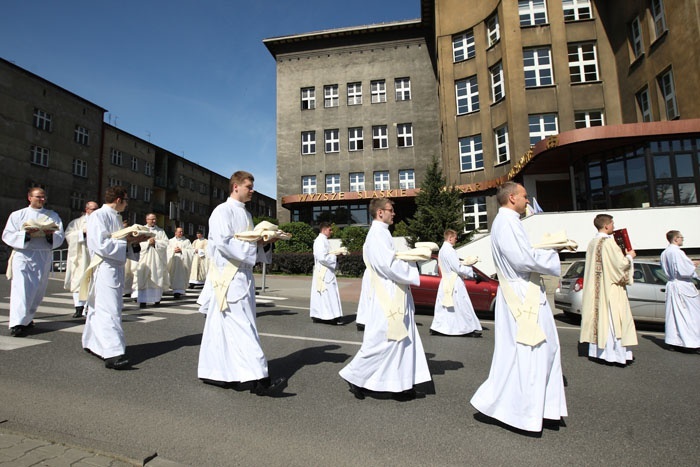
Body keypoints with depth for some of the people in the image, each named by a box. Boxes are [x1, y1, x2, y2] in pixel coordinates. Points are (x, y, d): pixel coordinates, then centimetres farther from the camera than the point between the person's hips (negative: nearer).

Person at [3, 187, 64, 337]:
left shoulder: (53, 216, 13)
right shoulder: (17, 215, 9)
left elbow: (60, 236, 5)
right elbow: (7, 235, 0)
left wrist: (51, 234, -17)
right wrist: (26, 234, -16)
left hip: (44, 256, 3)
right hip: (23, 255, -2)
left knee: (38, 290, 8)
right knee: (21, 288, -12)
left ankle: (27, 318, 25)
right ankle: (17, 323, -13)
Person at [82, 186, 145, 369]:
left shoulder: (116, 217, 16)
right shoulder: (98, 216, -11)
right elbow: (101, 244, -20)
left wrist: (134, 242, 3)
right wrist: (127, 241, -16)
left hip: (116, 268, 9)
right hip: (104, 269, -9)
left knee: (99, 308, 19)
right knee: (109, 310, -13)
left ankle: (91, 343, 32)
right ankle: (112, 354, -15)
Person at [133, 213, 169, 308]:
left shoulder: (160, 231, 12)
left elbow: (165, 242, 1)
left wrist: (155, 242, -11)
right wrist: (148, 242, -13)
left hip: (157, 258, 1)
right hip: (145, 258, -1)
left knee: (157, 278, 1)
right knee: (143, 278, -8)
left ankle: (156, 298, 8)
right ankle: (143, 300, -9)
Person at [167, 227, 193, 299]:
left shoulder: (187, 241, 10)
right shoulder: (170, 241, 15)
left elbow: (191, 250, 0)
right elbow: (167, 250, 6)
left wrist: (181, 250, -10)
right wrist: (173, 250, -9)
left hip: (183, 261, -2)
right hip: (173, 261, 2)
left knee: (181, 276, -10)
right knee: (174, 276, 1)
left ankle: (178, 291, -13)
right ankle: (176, 290, 14)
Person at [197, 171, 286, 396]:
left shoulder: (245, 214, 18)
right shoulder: (223, 211, -8)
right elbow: (223, 242, -19)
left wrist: (262, 240, 2)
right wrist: (254, 242, -16)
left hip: (243, 276, 9)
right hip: (229, 276, -9)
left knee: (222, 326, 14)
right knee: (242, 326, -9)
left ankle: (213, 372, 24)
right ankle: (258, 378, -8)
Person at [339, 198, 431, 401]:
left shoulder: (382, 233, 16)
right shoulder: (377, 234, -16)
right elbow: (388, 265, -23)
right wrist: (412, 264, -11)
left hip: (393, 296, 10)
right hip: (386, 297, -10)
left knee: (401, 340, 13)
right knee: (380, 340, -1)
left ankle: (402, 386, 22)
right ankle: (355, 375, 16)